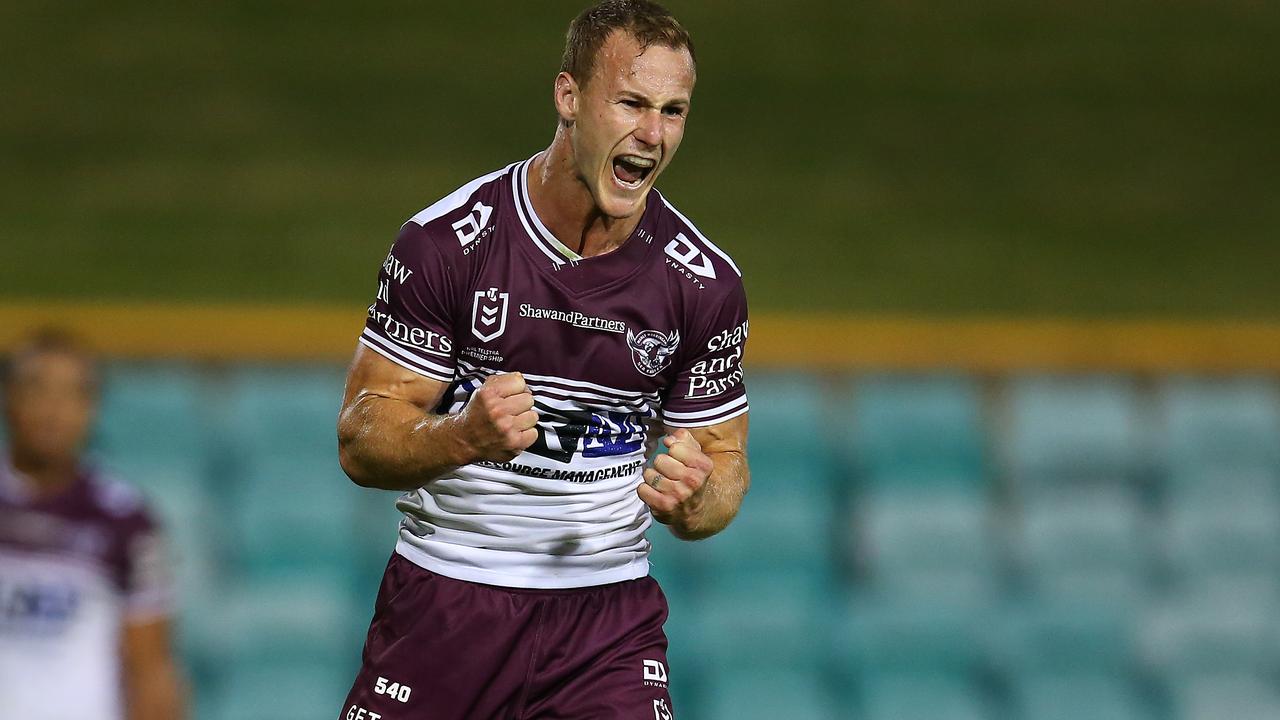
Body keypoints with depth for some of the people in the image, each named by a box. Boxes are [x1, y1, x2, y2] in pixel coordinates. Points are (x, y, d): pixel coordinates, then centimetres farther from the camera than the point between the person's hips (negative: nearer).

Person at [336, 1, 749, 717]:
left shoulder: (706, 281, -3)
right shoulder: (445, 241, -9)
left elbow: (722, 461, 6)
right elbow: (361, 441, -8)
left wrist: (690, 499, -19)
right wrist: (466, 436, -29)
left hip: (608, 612, 1)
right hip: (442, 597, -1)